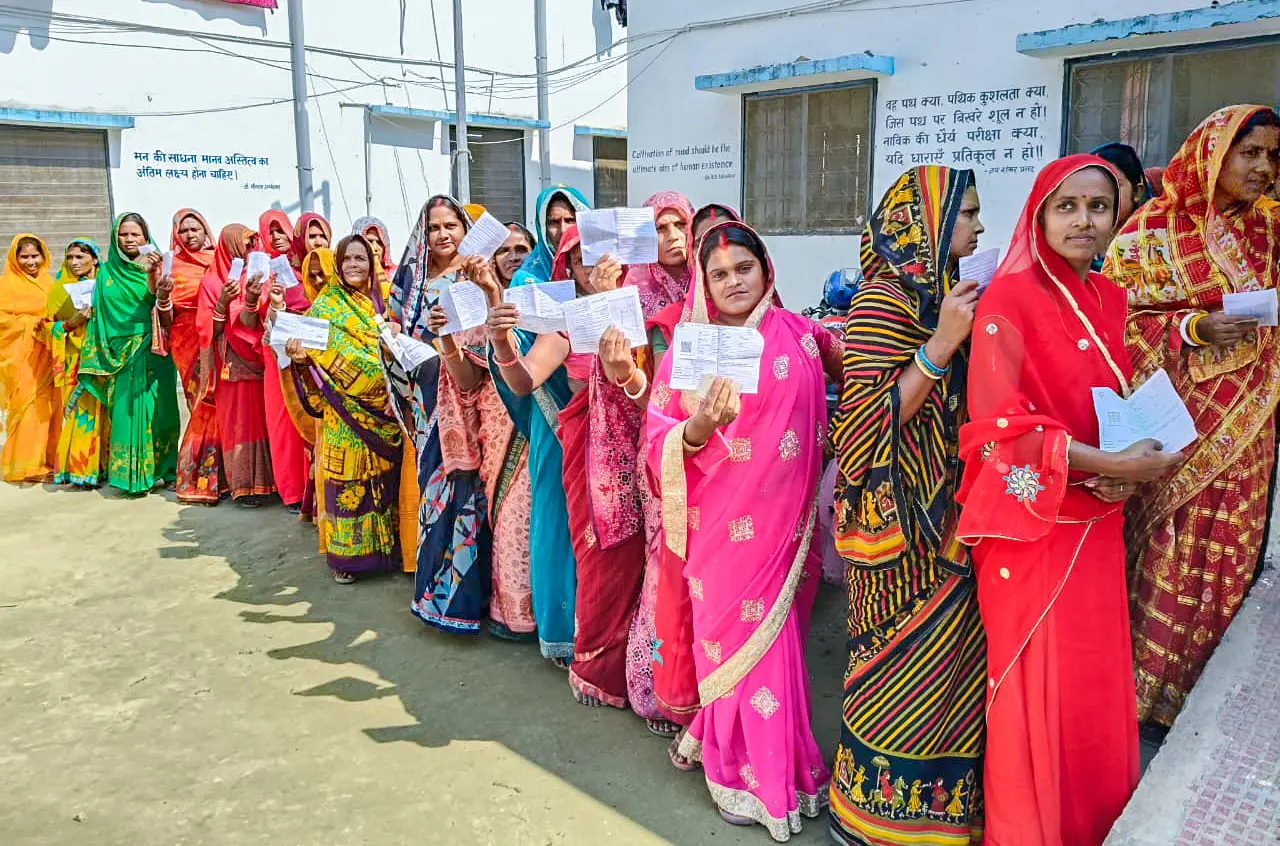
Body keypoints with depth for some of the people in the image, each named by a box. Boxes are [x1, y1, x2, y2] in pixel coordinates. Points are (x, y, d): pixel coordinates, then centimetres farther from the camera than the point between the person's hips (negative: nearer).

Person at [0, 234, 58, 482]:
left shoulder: (48, 282, 14)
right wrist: (31, 323, -14)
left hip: (46, 354, 5)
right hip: (20, 357, -4)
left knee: (47, 405, 2)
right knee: (26, 405, -6)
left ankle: (46, 459, 12)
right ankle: (24, 465, 1)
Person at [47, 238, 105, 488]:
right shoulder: (59, 290, 8)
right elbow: (48, 327, 5)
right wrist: (71, 323, -11)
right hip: (74, 361, 0)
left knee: (99, 410, -3)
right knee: (77, 412, -6)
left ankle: (97, 466, 6)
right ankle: (78, 468, 0)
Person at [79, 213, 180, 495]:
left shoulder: (155, 265, 4)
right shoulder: (107, 272, 12)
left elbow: (160, 303, -14)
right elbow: (100, 313, 13)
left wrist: (153, 275, -30)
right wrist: (101, 353, 6)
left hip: (152, 350, -2)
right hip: (121, 353, 2)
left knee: (154, 407, -2)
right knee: (126, 410, -1)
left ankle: (158, 469, 6)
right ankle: (130, 473, 5)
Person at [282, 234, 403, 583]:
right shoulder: (326, 303, 1)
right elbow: (311, 349, -7)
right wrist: (298, 355, -27)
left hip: (381, 408, 3)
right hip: (344, 411, -3)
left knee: (381, 473, 8)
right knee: (347, 476, -1)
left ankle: (384, 543, 20)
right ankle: (345, 553, 10)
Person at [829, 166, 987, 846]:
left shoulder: (942, 295, 10)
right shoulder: (884, 301, -14)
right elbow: (868, 421, -20)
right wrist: (940, 346, -24)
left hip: (947, 515, 8)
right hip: (904, 521, -8)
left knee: (947, 656, 16)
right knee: (905, 666, 3)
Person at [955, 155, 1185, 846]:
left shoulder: (1109, 298, 9)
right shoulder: (1009, 299, -11)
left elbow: (1119, 405, 17)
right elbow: (999, 424, -16)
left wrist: (1126, 467, -3)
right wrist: (1111, 465, -18)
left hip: (1097, 523, 6)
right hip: (1031, 521, -6)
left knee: (1097, 683, 13)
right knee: (1039, 685, 3)